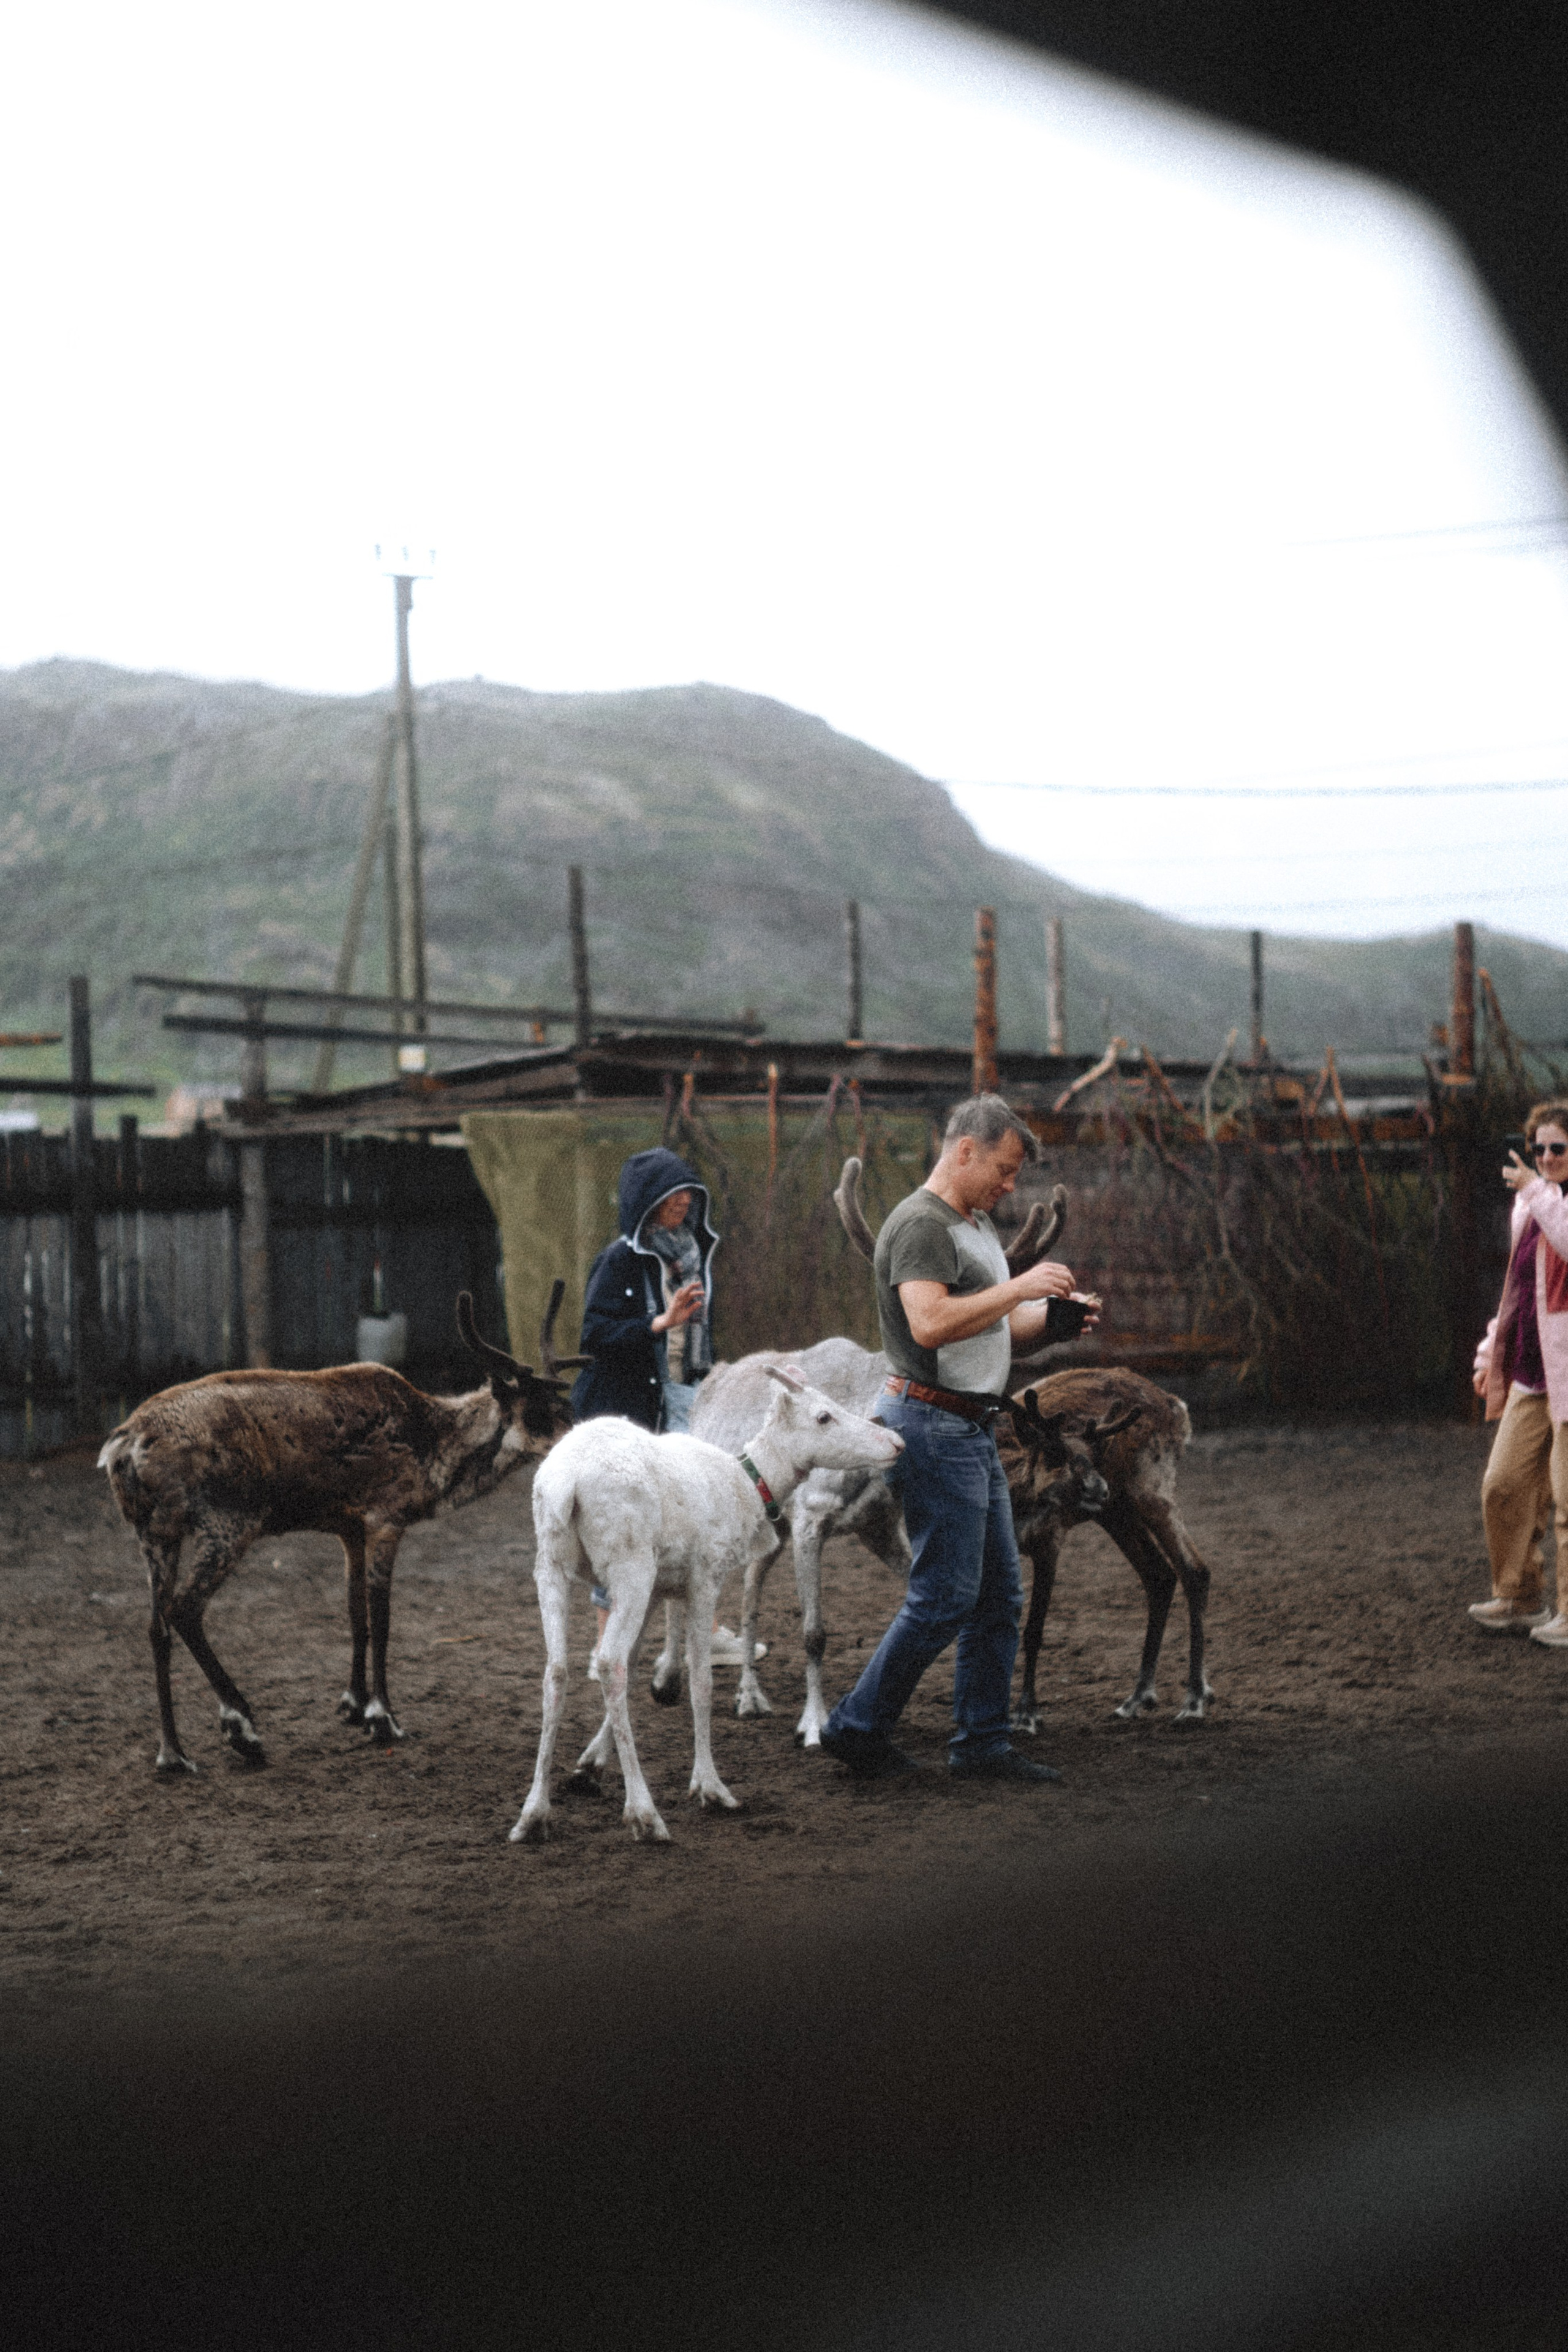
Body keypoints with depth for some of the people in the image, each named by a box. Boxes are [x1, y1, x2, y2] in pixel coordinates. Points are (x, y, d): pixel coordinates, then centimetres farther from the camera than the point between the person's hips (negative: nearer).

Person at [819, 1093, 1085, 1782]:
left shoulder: (977, 1224, 18)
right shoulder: (922, 1223, -14)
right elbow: (931, 1323, -28)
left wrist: (1049, 1317, 5)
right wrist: (1019, 1288, -23)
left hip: (973, 1428, 10)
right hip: (933, 1424, -10)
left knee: (999, 1595, 10)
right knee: (945, 1597, -7)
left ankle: (981, 1744, 16)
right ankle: (858, 1727, 4)